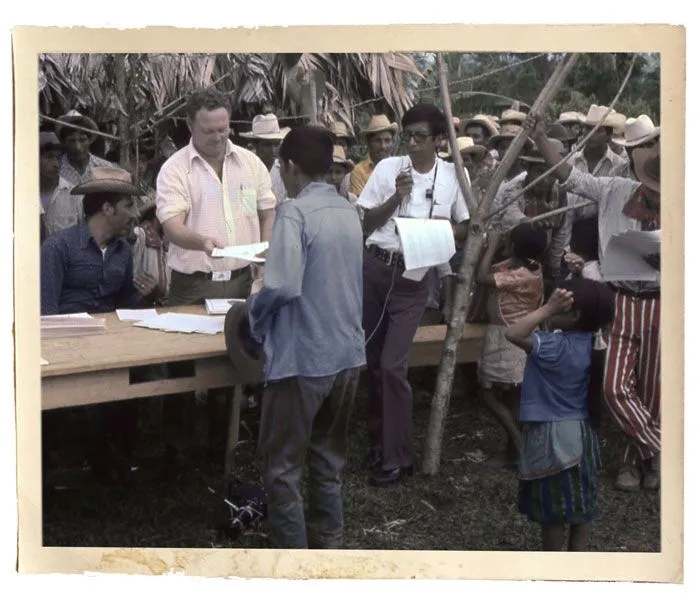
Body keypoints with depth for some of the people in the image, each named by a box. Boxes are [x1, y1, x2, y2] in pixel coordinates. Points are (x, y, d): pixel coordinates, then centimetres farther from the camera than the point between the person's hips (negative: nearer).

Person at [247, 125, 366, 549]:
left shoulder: (295, 212, -16)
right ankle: (328, 543, 27)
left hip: (303, 358, -7)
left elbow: (283, 286, -25)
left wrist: (255, 310, -5)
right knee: (329, 456, 19)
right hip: (348, 352, 7)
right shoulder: (349, 212, 7)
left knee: (283, 467, 3)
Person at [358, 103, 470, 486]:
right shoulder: (388, 168, 1)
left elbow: (466, 228, 12)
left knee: (393, 365, -9)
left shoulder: (453, 175, 2)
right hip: (375, 267, 2)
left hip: (415, 275, -2)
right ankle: (378, 439, 27)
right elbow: (366, 224, 1)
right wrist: (397, 196, -13)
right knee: (372, 360, 10)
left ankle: (397, 457, 0)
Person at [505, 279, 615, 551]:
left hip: (552, 436, -8)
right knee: (581, 501, 16)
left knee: (554, 507, 5)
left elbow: (513, 334, -33)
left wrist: (548, 309, -31)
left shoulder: (555, 346, -25)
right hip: (579, 432, 8)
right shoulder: (585, 342, 1)